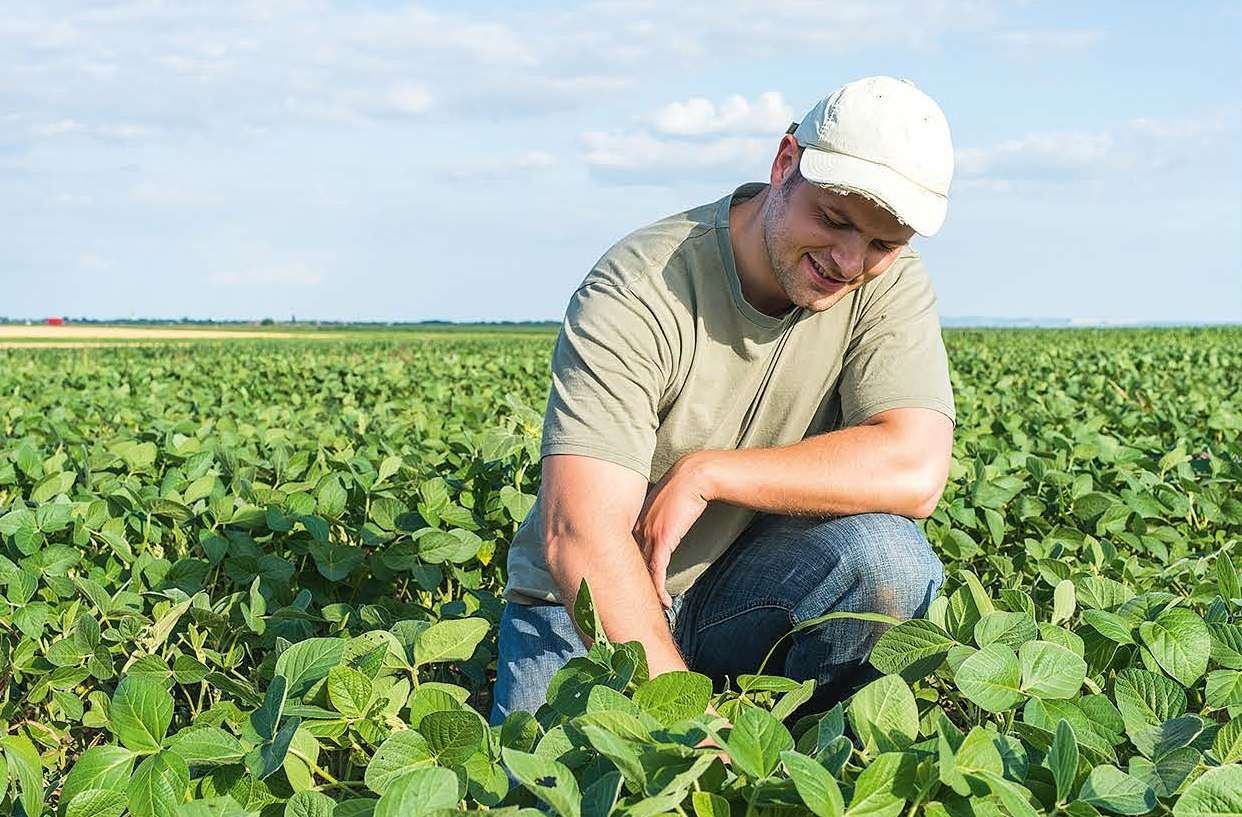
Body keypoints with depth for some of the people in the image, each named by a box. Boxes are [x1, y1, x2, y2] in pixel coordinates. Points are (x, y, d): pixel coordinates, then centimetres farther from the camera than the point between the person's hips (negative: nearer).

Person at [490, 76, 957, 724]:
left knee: (888, 557, -25)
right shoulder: (639, 291, -21)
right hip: (588, 605, -3)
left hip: (747, 593, 3)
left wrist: (705, 473, -23)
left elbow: (915, 471, -22)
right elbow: (577, 533, -31)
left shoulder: (888, 285, -8)